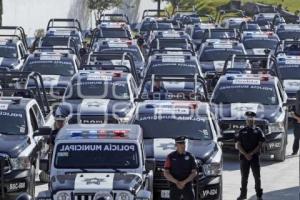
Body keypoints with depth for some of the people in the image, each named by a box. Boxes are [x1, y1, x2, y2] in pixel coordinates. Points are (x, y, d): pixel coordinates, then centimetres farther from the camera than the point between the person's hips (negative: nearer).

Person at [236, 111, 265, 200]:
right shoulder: (242, 131, 7)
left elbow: (260, 145, -2)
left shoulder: (258, 131, 3)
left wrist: (251, 154, -12)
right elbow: (238, 145, 2)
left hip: (255, 157, -1)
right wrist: (246, 154, -11)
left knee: (257, 177, 0)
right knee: (244, 177, 7)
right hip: (244, 157, 1)